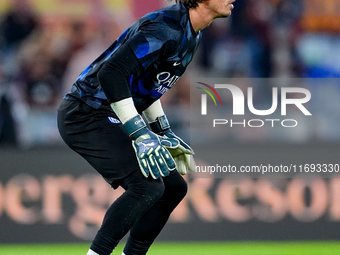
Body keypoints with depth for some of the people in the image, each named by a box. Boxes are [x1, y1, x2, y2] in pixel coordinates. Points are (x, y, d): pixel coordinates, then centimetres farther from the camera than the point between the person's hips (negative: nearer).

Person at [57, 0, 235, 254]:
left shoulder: (191, 33, 10)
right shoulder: (165, 28, -22)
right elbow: (110, 72, -30)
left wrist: (164, 132, 20)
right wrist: (141, 135, -29)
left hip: (109, 118, 10)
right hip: (85, 114, -10)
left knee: (173, 187, 11)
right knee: (148, 185, -24)